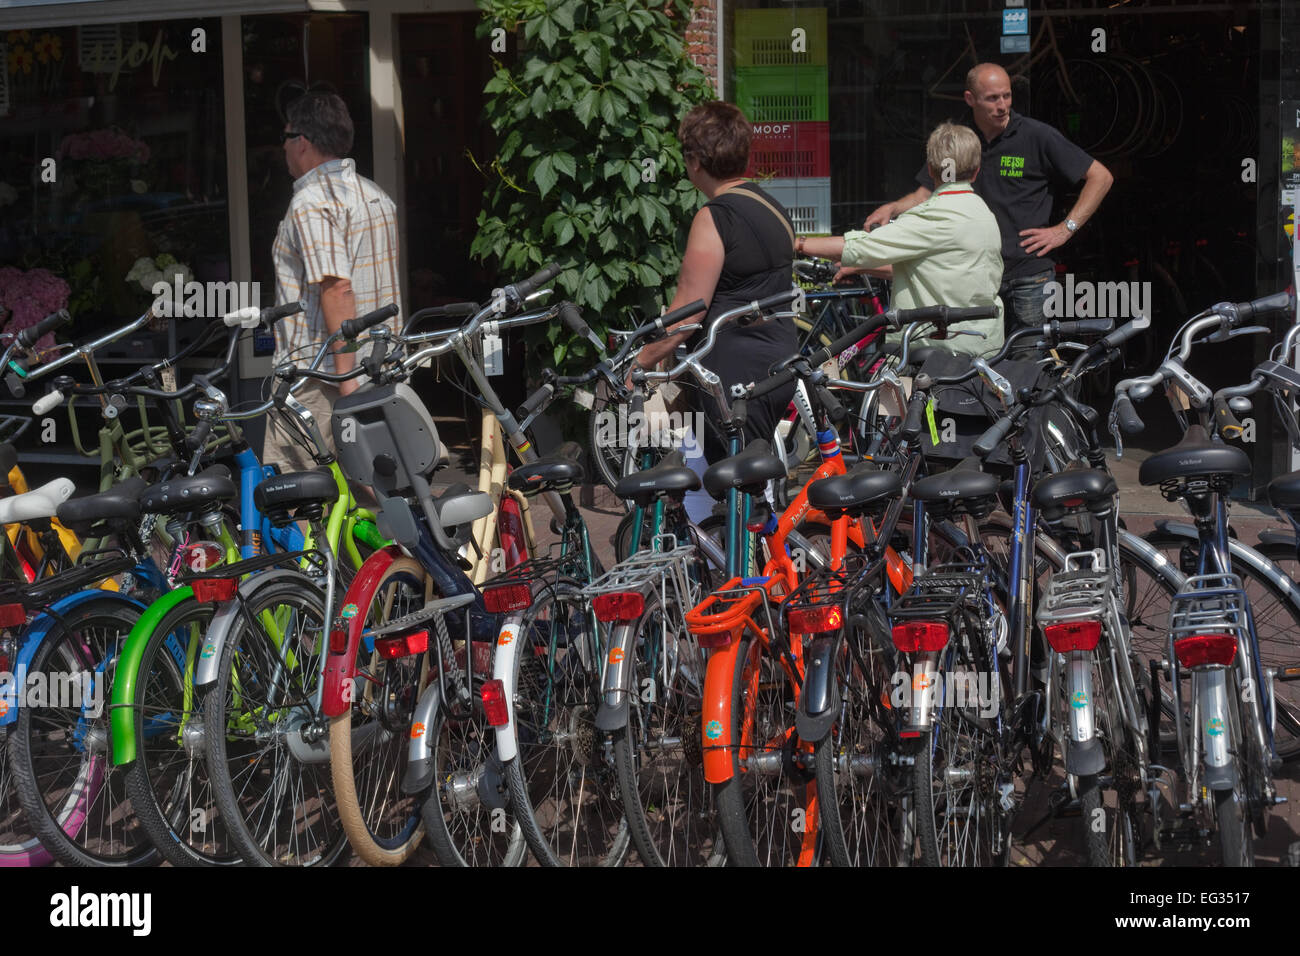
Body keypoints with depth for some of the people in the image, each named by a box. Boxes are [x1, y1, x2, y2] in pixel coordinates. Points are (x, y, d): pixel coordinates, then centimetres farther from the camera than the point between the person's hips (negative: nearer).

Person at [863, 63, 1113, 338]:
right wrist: (891, 208, -4)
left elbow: (1101, 176, 0)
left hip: (1029, 275, -3)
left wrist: (1066, 229, -6)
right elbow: (924, 195, 16)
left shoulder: (1037, 136, -4)